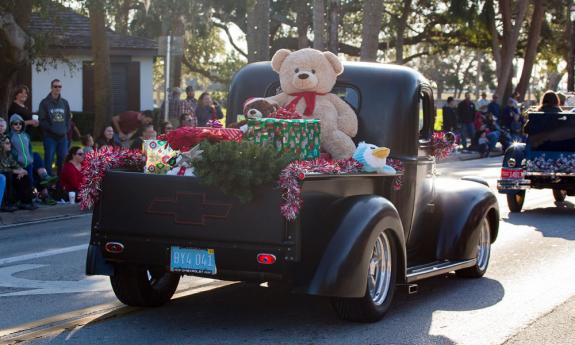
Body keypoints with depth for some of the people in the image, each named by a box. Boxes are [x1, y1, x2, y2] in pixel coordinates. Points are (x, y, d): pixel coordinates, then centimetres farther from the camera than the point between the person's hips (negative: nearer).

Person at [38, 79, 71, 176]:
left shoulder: (64, 102, 14)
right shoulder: (45, 102, -1)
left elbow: (68, 118, 17)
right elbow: (42, 120, -7)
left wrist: (66, 129, 2)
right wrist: (52, 129, -14)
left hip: (63, 136, 4)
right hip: (50, 136, -4)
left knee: (63, 160, 6)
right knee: (49, 160, -5)